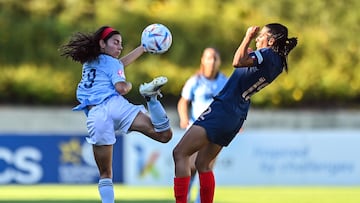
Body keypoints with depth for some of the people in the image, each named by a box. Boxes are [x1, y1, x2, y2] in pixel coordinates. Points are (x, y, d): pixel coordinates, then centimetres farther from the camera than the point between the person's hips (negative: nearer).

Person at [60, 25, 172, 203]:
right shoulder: (111, 62, 14)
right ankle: (151, 96, -29)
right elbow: (121, 88, -3)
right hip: (115, 105, -4)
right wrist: (129, 85, 20)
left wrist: (143, 47, 50)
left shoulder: (88, 63, 30)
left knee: (105, 174, 10)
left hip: (95, 116, 4)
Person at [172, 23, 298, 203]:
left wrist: (248, 37, -21)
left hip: (223, 108, -10)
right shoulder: (278, 62, 12)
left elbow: (238, 62, -30)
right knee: (203, 164, 17)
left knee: (180, 153, -10)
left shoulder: (268, 54, -15)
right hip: (237, 116, 10)